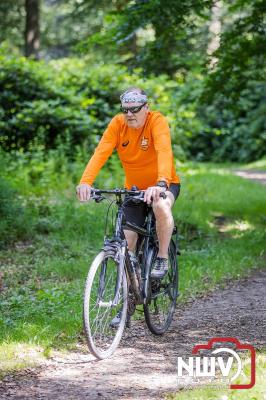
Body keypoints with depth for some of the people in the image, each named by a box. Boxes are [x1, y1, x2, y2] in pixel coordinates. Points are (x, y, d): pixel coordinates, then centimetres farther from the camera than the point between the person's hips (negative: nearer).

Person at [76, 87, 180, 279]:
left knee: (161, 206, -37)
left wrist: (161, 184, -56)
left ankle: (163, 258, -18)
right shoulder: (118, 123, -12)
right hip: (134, 188, 4)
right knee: (127, 240, -5)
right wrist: (85, 182, -41)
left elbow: (164, 152, -38)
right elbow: (100, 153, -24)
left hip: (165, 184, -4)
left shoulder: (157, 121, -22)